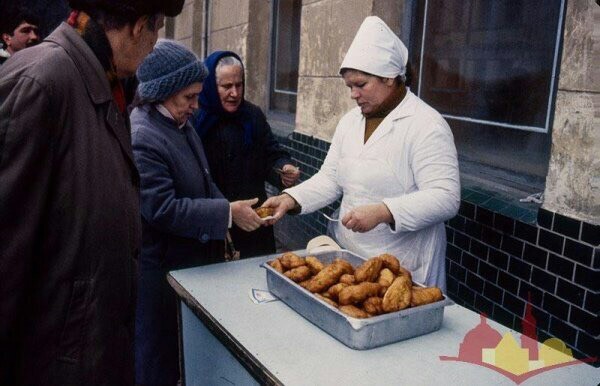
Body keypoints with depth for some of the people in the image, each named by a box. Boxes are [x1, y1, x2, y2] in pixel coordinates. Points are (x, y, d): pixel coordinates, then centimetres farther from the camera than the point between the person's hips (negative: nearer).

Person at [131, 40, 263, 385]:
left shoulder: (181, 124, 7)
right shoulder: (141, 138, -23)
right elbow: (162, 209, -27)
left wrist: (230, 210, 0)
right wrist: (227, 214, -22)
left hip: (195, 260, 9)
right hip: (161, 270, -9)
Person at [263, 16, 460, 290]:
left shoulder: (426, 126, -15)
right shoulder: (350, 121, 8)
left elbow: (445, 198, -22)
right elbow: (330, 179, 8)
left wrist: (382, 212, -33)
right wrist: (290, 198, -9)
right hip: (348, 256, 6)